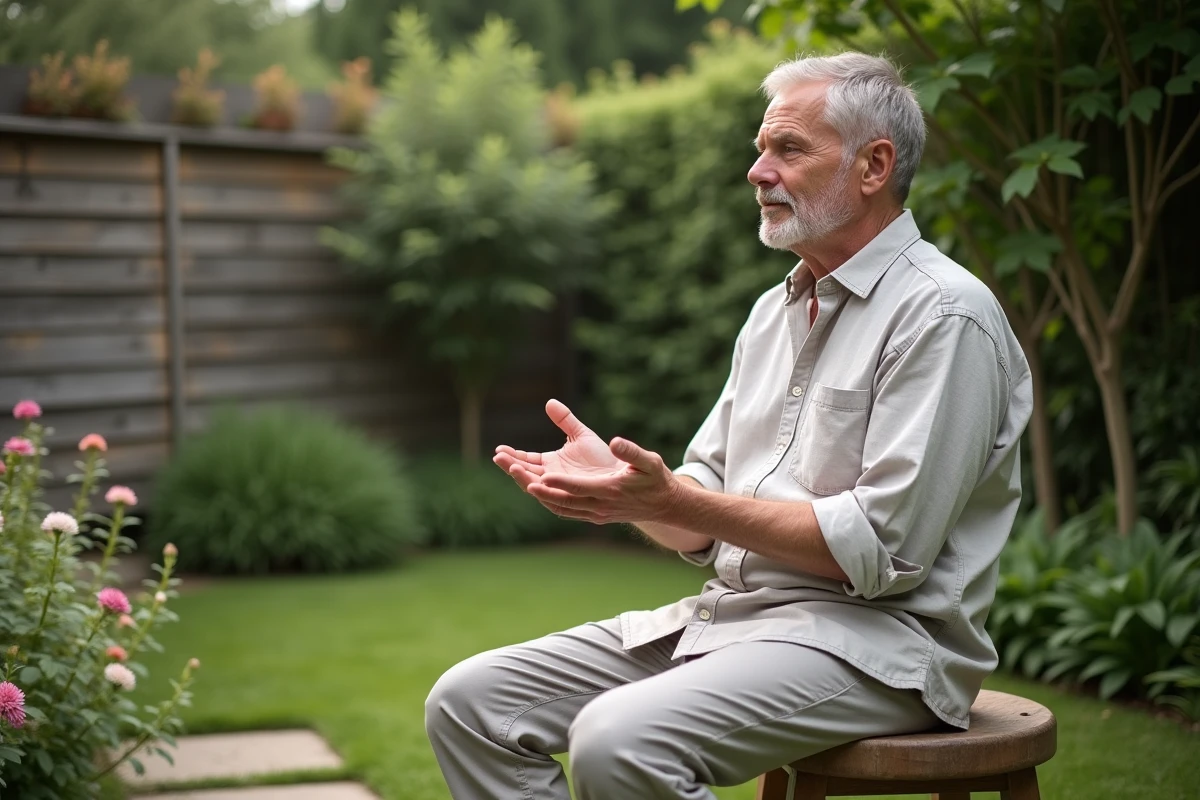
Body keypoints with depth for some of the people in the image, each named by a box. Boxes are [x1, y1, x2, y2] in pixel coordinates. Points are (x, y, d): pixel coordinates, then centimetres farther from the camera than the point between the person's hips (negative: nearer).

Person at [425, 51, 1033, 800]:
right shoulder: (776, 310, 16)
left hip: (874, 635, -8)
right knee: (470, 703, -3)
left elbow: (883, 547, -19)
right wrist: (621, 488, -6)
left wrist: (673, 502, -19)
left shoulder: (944, 315, -11)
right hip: (734, 611, 9)